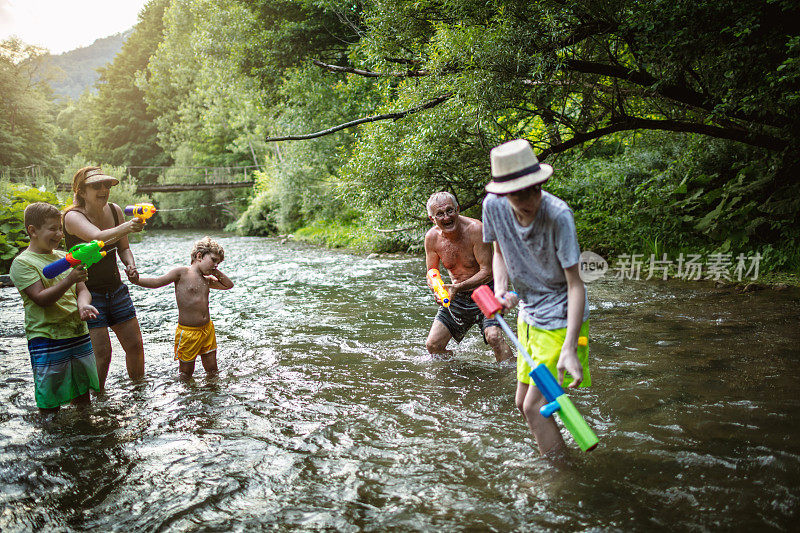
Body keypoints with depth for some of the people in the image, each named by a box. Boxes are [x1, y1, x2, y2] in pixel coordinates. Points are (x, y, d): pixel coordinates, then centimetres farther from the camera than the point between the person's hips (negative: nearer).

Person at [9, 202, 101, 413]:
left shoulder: (65, 258, 13)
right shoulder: (22, 263, -6)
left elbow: (82, 290, 9)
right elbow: (41, 298, -16)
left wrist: (83, 305, -13)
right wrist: (69, 280, -29)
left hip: (79, 335, 6)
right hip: (46, 338, -5)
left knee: (83, 395, 15)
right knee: (50, 404, 2)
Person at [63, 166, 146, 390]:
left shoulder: (114, 210, 1)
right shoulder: (72, 217, -17)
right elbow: (98, 238, -38)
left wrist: (130, 264, -8)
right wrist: (126, 227, -56)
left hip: (115, 288, 6)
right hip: (87, 292, -6)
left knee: (135, 345, 7)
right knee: (102, 353, -7)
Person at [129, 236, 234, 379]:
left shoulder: (206, 280, 13)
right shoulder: (182, 272, -7)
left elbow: (228, 285, 25)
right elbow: (157, 282, -15)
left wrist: (217, 272, 10)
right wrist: (137, 280, -32)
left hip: (207, 330, 6)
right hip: (187, 332, -6)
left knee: (212, 371, 13)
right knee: (185, 375, 5)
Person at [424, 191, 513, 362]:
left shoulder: (475, 229, -22)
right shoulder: (431, 237, -8)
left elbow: (487, 272, -21)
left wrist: (458, 287, -33)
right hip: (457, 296, 5)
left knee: (494, 337, -27)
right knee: (433, 346, 1)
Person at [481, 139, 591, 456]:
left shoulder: (558, 215, -28)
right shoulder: (493, 206, -13)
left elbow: (576, 284, -25)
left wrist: (569, 348, -32)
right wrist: (500, 288, -12)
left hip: (561, 318, -6)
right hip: (528, 314, 7)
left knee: (535, 407, -8)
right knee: (522, 403, 17)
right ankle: (552, 453, 42)